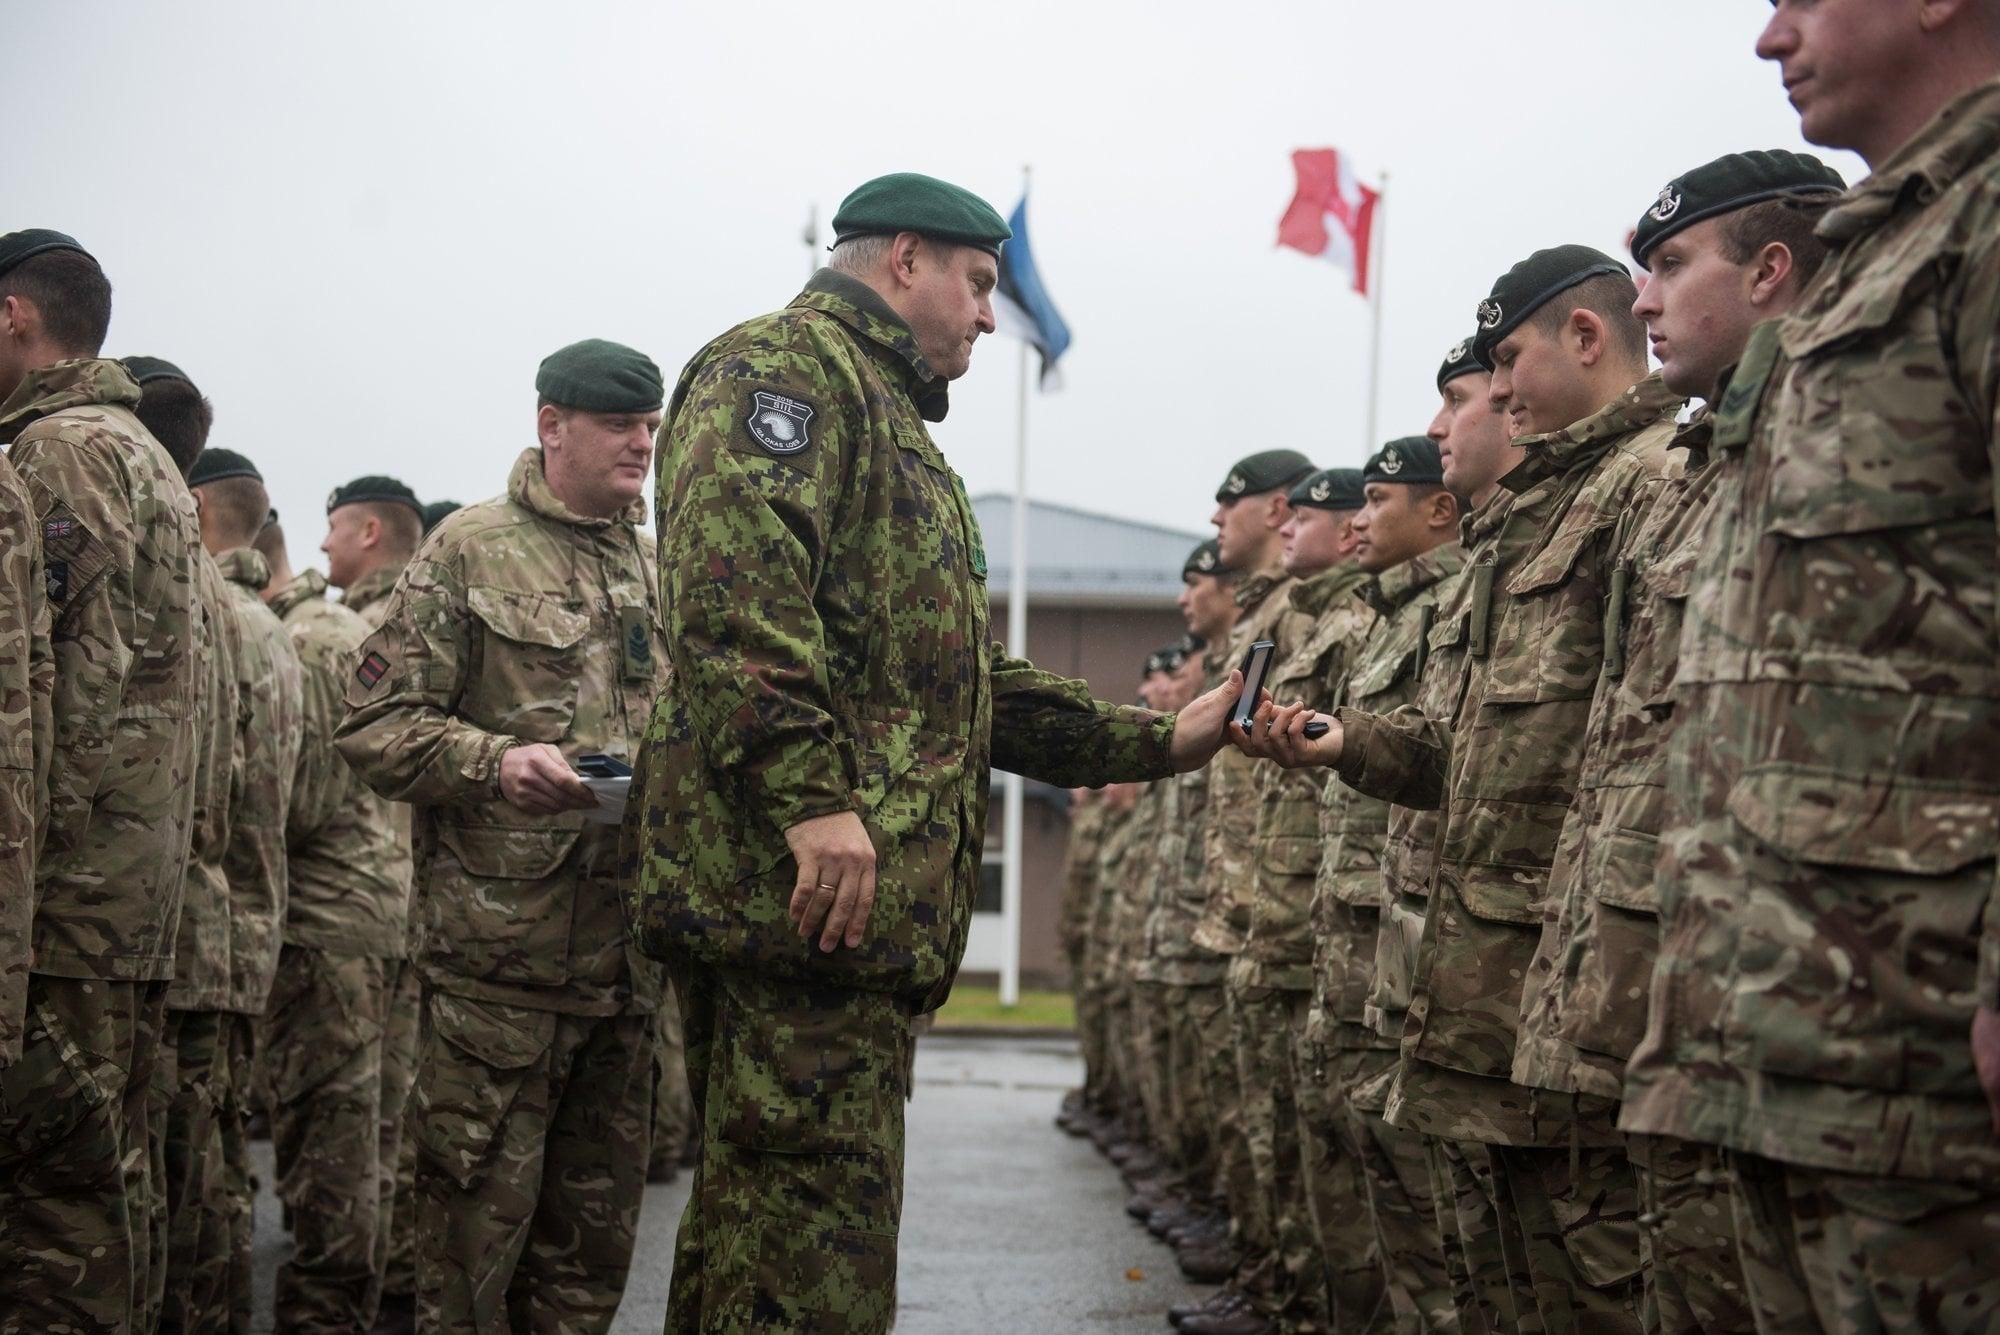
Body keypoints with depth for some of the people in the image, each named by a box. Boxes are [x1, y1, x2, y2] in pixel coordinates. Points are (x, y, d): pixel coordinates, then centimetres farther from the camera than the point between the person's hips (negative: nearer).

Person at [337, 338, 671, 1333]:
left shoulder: (657, 570, 16)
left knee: (596, 1228, 13)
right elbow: (374, 723, -6)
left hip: (629, 947, 6)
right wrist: (495, 760, -21)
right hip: (500, 944, -6)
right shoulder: (472, 550, -2)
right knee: (478, 1221, -2)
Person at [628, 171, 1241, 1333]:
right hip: (805, 882, -11)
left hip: (875, 902, 11)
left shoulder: (891, 424, 30)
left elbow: (968, 684, 31)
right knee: (817, 1237, -12)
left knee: (757, 1223, 11)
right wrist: (811, 796, -28)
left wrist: (1159, 745, 25)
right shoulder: (785, 365, -2)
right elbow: (734, 580, -21)